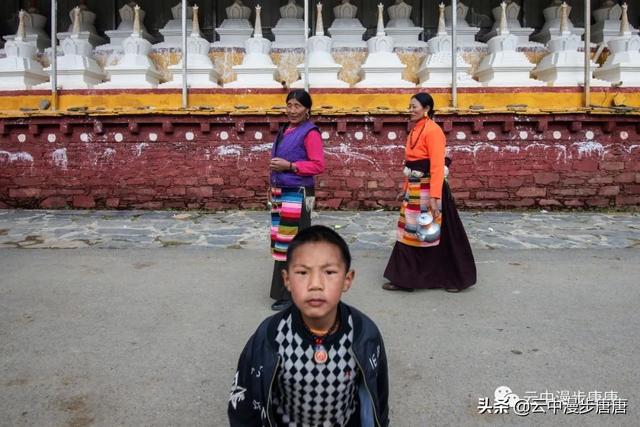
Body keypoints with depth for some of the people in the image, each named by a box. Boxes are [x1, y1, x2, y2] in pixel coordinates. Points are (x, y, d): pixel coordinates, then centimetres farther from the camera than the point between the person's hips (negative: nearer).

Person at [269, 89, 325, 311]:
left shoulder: (310, 133, -12)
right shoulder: (285, 130, 14)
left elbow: (319, 165, -16)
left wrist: (289, 166, -21)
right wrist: (273, 187, 20)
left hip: (297, 195, -8)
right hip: (281, 194, 9)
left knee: (293, 244, -3)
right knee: (282, 242, 13)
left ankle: (291, 295, 7)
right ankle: (284, 291, 25)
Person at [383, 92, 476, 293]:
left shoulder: (433, 130, -14)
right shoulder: (415, 130, 13)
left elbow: (437, 166, -21)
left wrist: (434, 197, -26)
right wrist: (406, 189, 17)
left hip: (429, 189, -9)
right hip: (415, 189, 9)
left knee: (439, 234, 3)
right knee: (410, 232, 12)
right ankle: (405, 278, 22)